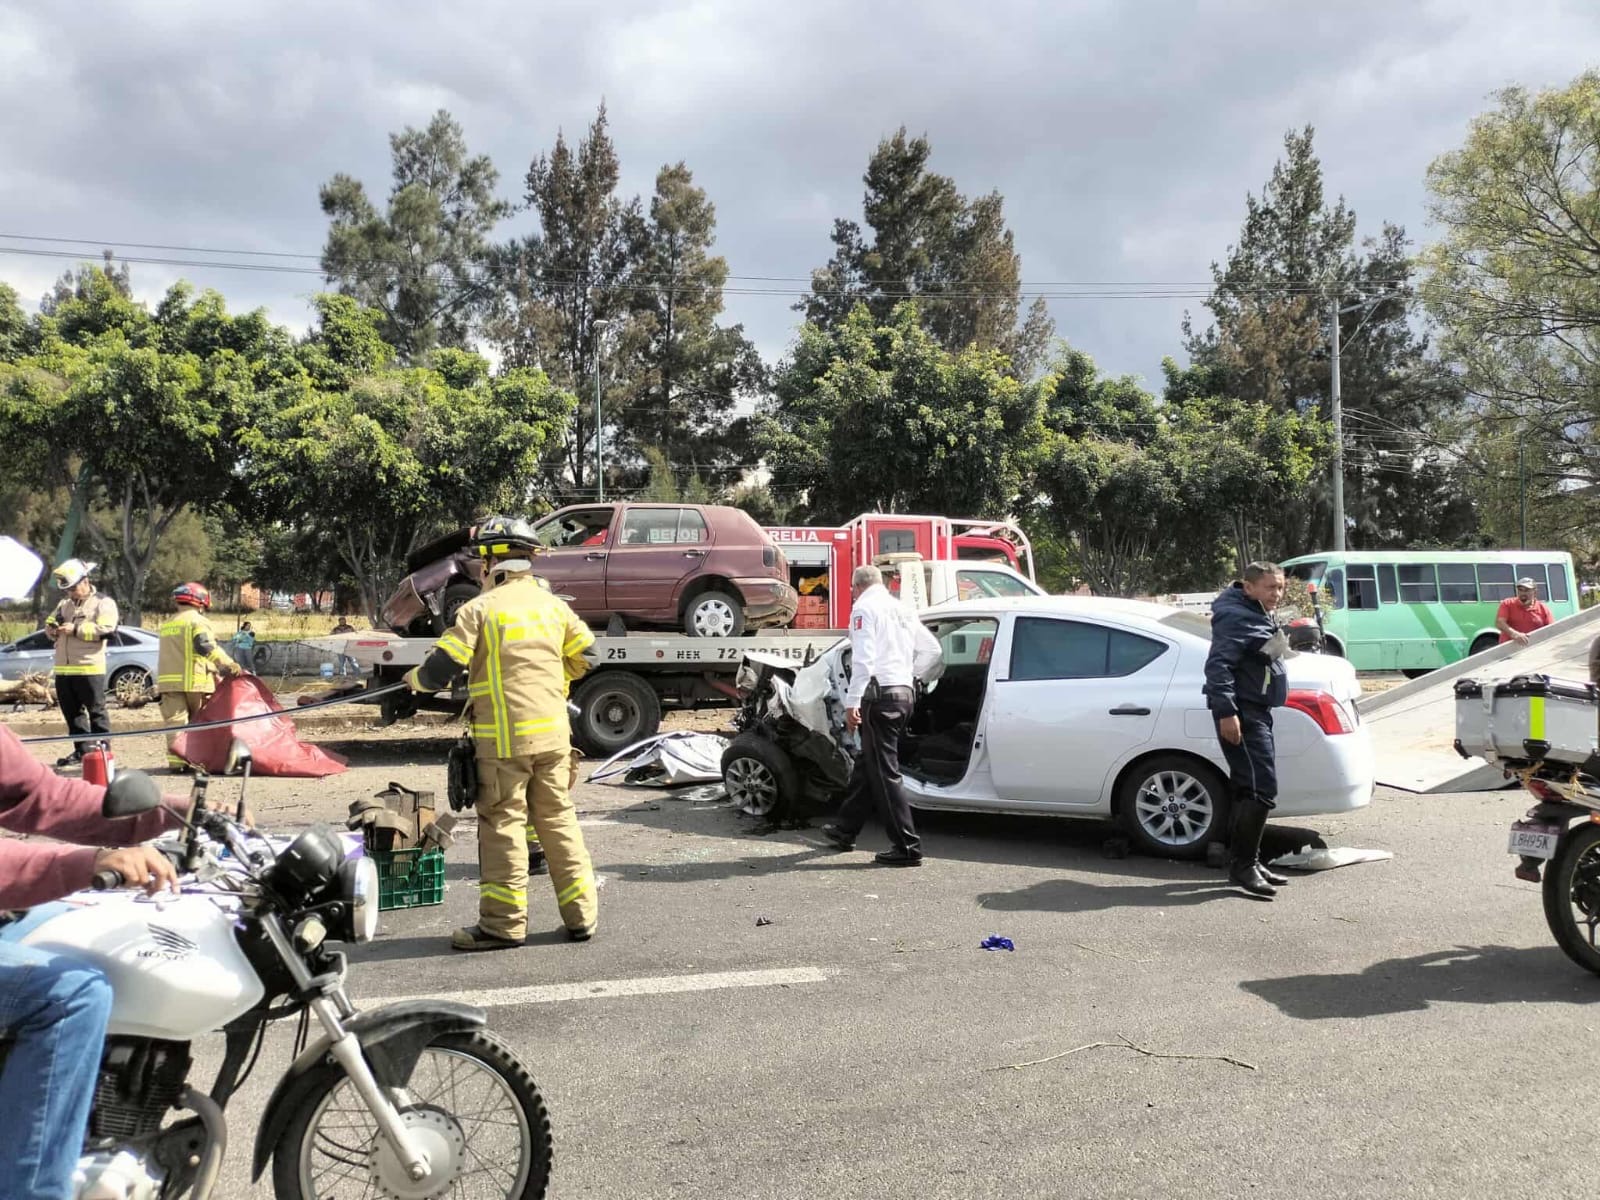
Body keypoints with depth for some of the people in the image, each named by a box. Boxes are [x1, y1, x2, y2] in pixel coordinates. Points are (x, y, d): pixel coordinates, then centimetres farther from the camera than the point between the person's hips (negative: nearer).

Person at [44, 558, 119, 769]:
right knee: (72, 713, 12)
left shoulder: (103, 603, -4)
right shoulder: (64, 604, 20)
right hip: (63, 669, 8)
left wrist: (76, 629, -17)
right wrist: (51, 627, 2)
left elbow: (105, 630, -17)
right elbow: (50, 623, 25)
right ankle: (81, 750, 21)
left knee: (96, 711, -2)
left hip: (90, 668, -8)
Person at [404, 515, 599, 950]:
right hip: (553, 733, 5)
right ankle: (581, 915, 15)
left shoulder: (480, 608, -6)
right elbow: (587, 658, 14)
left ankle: (503, 923, 6)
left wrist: (415, 679, 12)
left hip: (503, 738, -5)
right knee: (559, 820, 11)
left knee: (503, 826, 2)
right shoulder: (554, 605, 9)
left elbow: (440, 669, -10)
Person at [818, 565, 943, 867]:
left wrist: (852, 702, -19)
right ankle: (845, 830, 32)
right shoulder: (901, 609, 19)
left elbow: (863, 658, -18)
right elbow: (932, 649, 22)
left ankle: (907, 847, -7)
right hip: (904, 693, 9)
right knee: (866, 765, 19)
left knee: (884, 772, -6)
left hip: (880, 694, -9)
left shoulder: (865, 608, -6)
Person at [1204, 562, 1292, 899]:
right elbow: (1217, 665, -25)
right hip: (1242, 713, -11)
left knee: (1248, 789, 15)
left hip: (1256, 711, 11)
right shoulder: (1236, 617, -15)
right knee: (1261, 789, -15)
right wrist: (1226, 712, -29)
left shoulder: (1257, 615, 18)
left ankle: (1246, 861, 23)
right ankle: (1243, 864, -10)